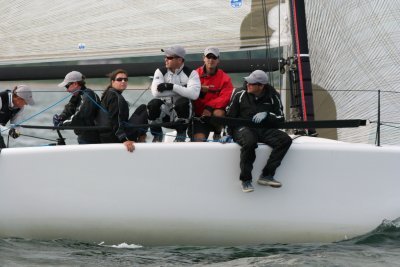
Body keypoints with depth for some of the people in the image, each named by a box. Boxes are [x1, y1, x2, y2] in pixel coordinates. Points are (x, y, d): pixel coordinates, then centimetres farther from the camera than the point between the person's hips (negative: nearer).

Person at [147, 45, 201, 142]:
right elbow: (156, 92, -15)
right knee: (153, 104, -28)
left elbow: (194, 94, -21)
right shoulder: (160, 72, 2)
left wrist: (173, 87, -24)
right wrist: (182, 90, -15)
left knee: (182, 102, -33)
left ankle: (181, 134, -10)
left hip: (181, 109, -1)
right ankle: (157, 135, -4)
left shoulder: (191, 74, -4)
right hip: (164, 112, 2)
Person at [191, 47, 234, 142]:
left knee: (218, 113, -35)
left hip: (215, 110, 2)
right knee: (198, 140, -27)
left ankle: (217, 134, -6)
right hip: (199, 114, -2)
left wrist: (209, 107, -28)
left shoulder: (224, 78, -2)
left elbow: (225, 97, -14)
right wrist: (199, 90, -27)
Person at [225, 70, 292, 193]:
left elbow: (280, 118, 7)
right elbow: (229, 116, 12)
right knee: (250, 141, -39)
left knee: (285, 140, -23)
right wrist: (229, 134, 2)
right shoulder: (240, 95, 5)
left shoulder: (272, 96, 6)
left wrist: (266, 114, -11)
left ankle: (266, 175, -20)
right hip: (243, 128, -3)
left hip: (264, 130, 3)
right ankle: (245, 180, -24)